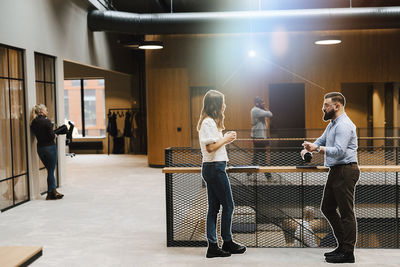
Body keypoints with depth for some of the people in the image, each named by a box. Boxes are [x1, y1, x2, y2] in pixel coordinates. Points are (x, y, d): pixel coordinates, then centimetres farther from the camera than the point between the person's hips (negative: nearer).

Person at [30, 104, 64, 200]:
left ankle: (53, 191, 20)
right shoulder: (47, 121, -15)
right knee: (51, 170, 3)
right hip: (50, 147, -6)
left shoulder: (33, 123, 4)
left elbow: (37, 134, 11)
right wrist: (55, 134, 3)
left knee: (49, 170, 17)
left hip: (40, 148, 6)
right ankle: (50, 193, 6)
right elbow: (52, 136, -18)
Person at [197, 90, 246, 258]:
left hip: (213, 168, 10)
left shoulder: (210, 121, 17)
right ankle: (227, 243, 13)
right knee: (228, 205, 1)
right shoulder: (208, 122, -14)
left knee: (214, 207, 9)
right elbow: (210, 147, -21)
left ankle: (213, 247, 13)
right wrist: (226, 139, -9)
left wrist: (226, 139, 8)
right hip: (214, 168, -10)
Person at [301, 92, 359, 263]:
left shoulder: (344, 125, -16)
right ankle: (343, 245, 24)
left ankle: (348, 253, 2)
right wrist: (308, 148, 9)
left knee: (346, 212, -5)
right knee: (327, 208, 15)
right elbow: (321, 141, 29)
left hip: (345, 171, -11)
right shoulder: (332, 124, 18)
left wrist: (318, 148, -35)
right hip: (335, 171, 11)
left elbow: (339, 151, -25)